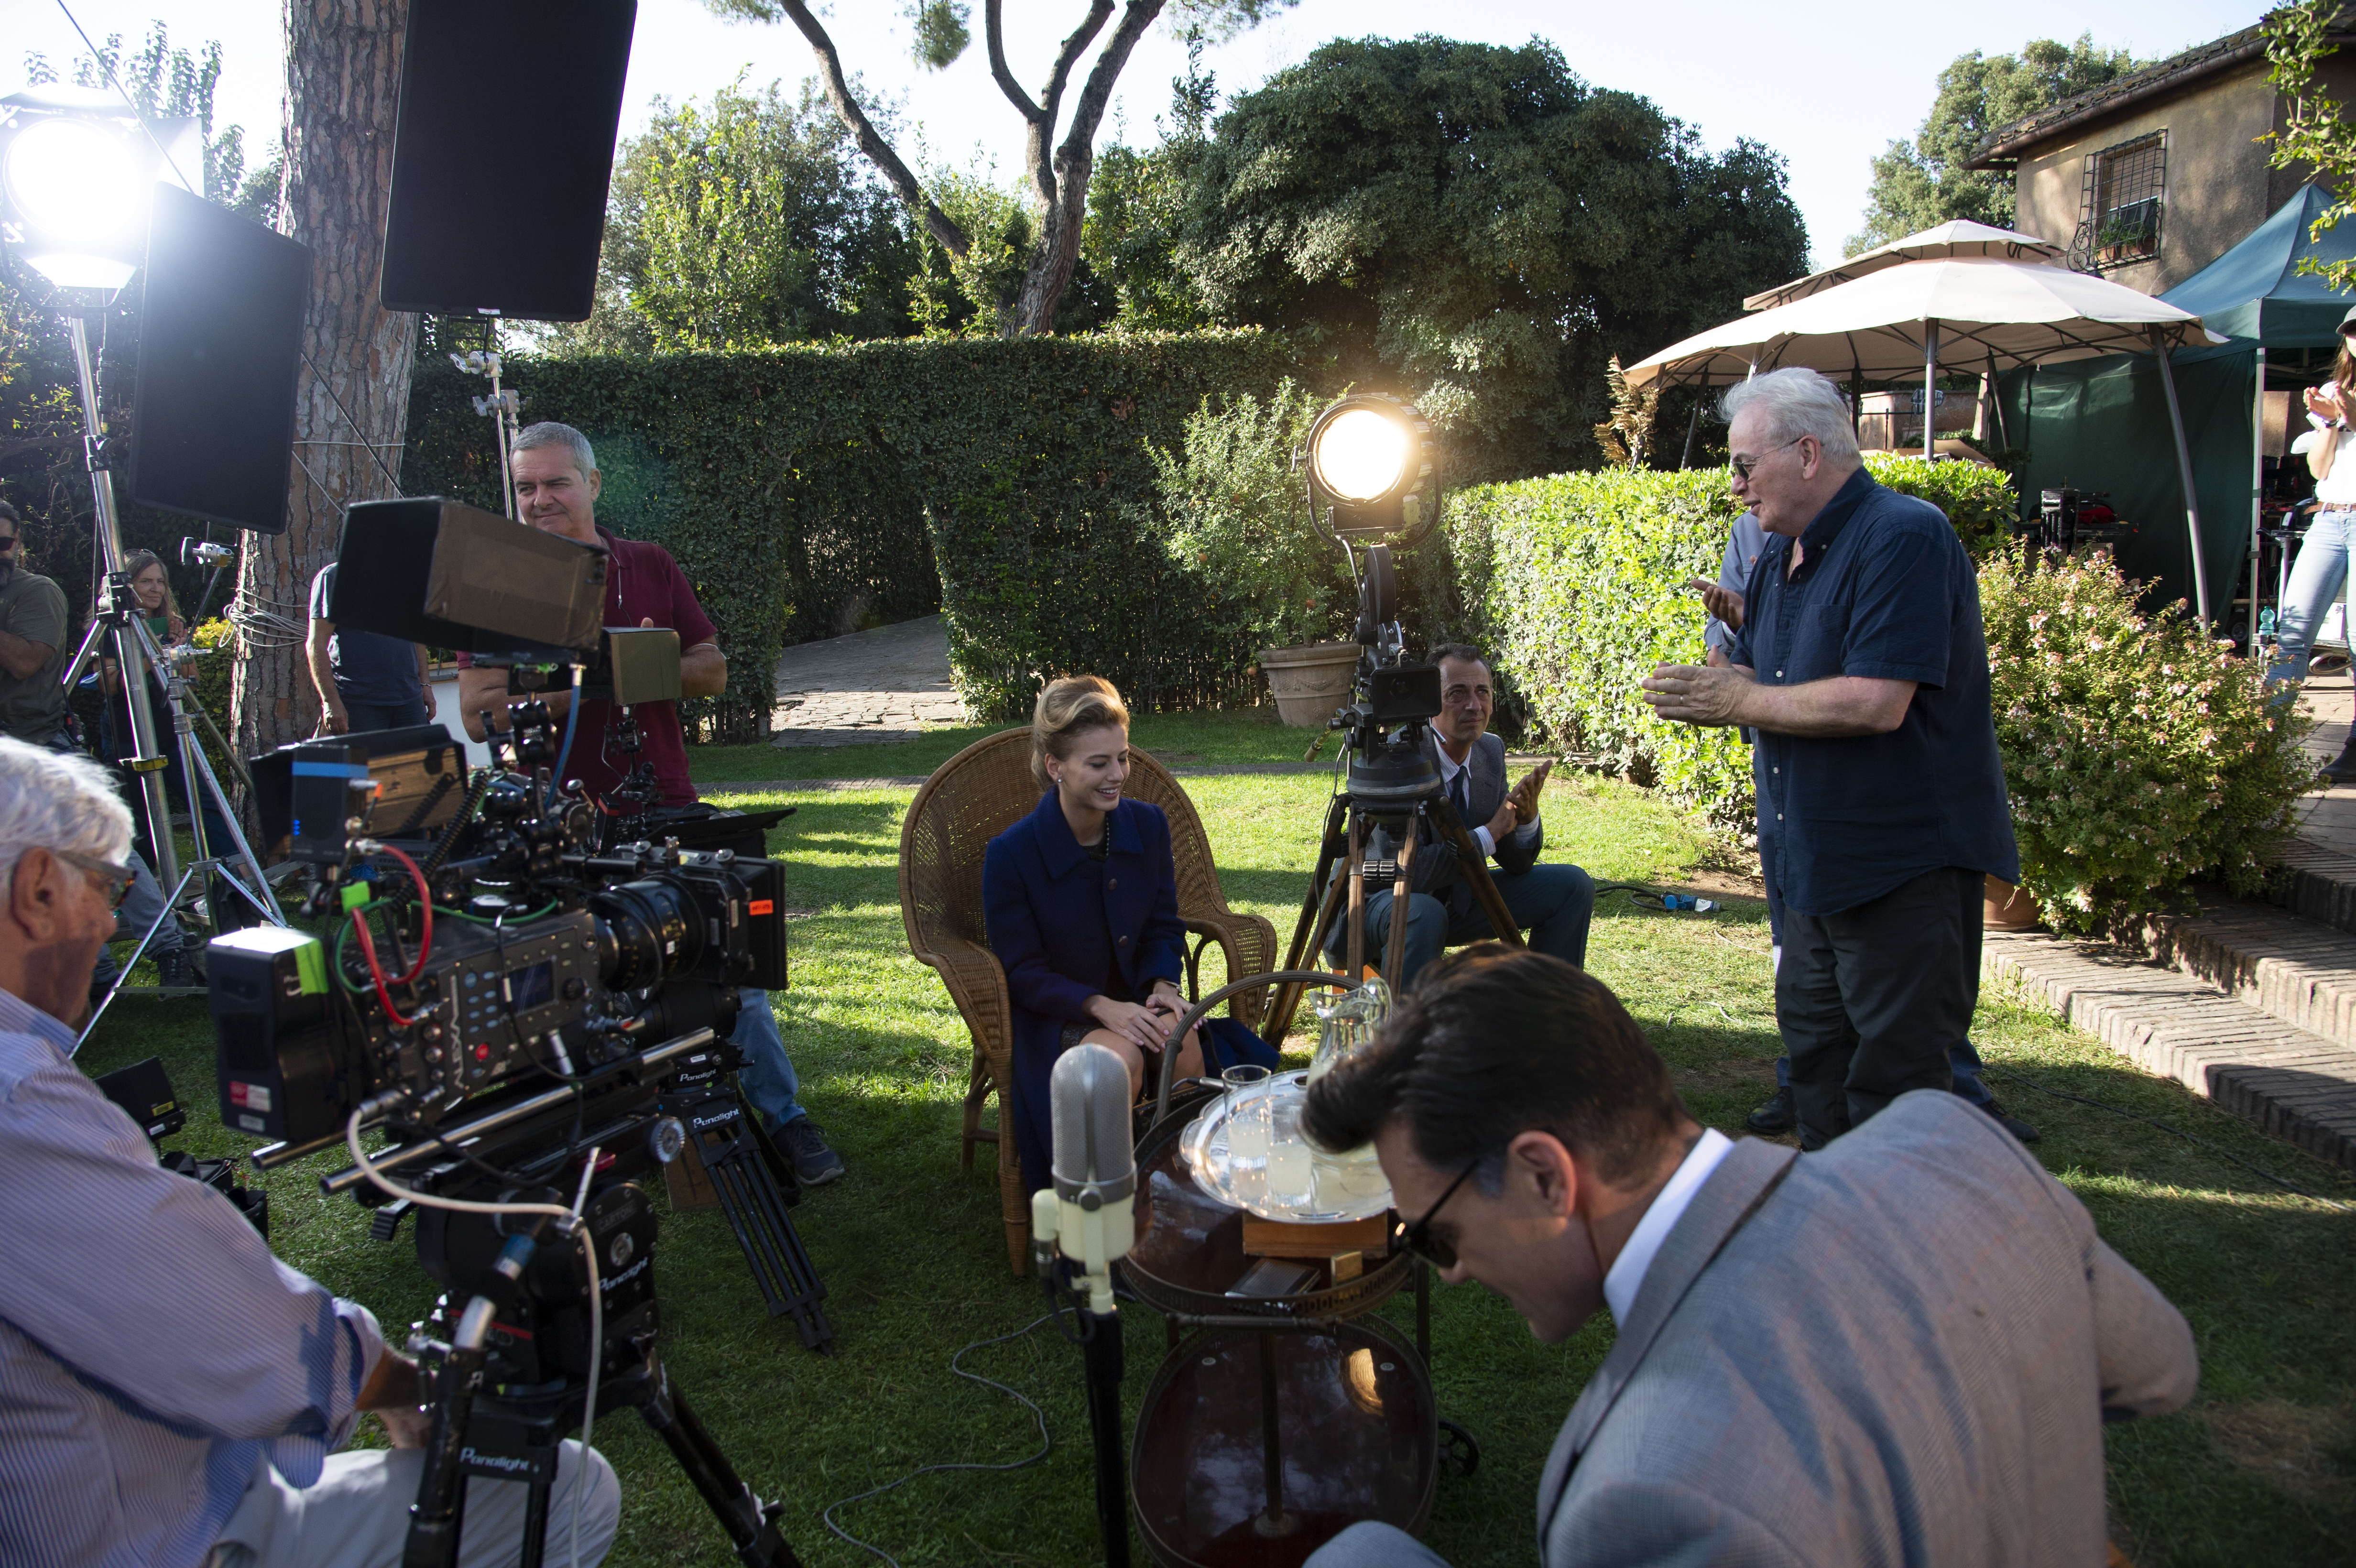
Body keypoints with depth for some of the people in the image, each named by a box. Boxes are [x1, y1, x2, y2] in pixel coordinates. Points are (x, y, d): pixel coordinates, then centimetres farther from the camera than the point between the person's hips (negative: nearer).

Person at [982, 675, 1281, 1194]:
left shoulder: (1148, 824, -3)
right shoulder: (1011, 854, -16)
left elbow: (1164, 927, 9)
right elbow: (1022, 972, -11)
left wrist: (1164, 984, -13)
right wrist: (1101, 1006, -25)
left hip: (1135, 999, 4)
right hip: (1056, 1016, -3)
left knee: (1182, 1036, -29)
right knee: (1121, 1056, -33)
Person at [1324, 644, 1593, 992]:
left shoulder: (1491, 751, -2)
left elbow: (1517, 864, 3)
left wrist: (1527, 816, -19)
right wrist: (1490, 833, -25)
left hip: (1455, 902, 7)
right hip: (1373, 907, -7)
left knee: (1572, 886, -1)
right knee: (1422, 912, -40)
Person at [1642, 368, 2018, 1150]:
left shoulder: (1904, 538, -18)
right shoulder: (1780, 556, 12)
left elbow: (1877, 702, -28)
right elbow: (1757, 680, 17)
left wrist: (1736, 701, -18)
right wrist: (1699, 695, -6)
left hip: (1906, 859, -10)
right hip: (1816, 856, 10)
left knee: (1894, 1079, -2)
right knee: (1813, 1045, 18)